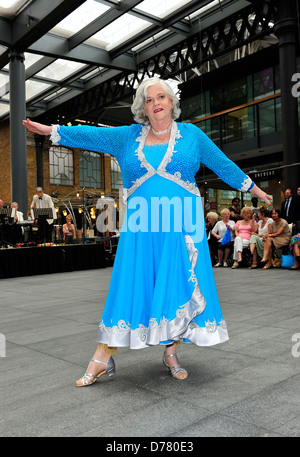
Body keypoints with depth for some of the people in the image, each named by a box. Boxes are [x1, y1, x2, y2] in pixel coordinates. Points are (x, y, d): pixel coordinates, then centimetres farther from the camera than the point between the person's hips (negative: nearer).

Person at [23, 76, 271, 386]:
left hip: (180, 223, 0)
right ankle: (104, 357, 7)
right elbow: (92, 135, 8)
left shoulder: (190, 134, 9)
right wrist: (52, 131, 1)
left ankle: (171, 354, 17)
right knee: (129, 284, -1)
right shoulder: (129, 136, 12)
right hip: (140, 224, 1)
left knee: (180, 286, 0)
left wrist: (251, 187, 17)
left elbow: (222, 164, 14)